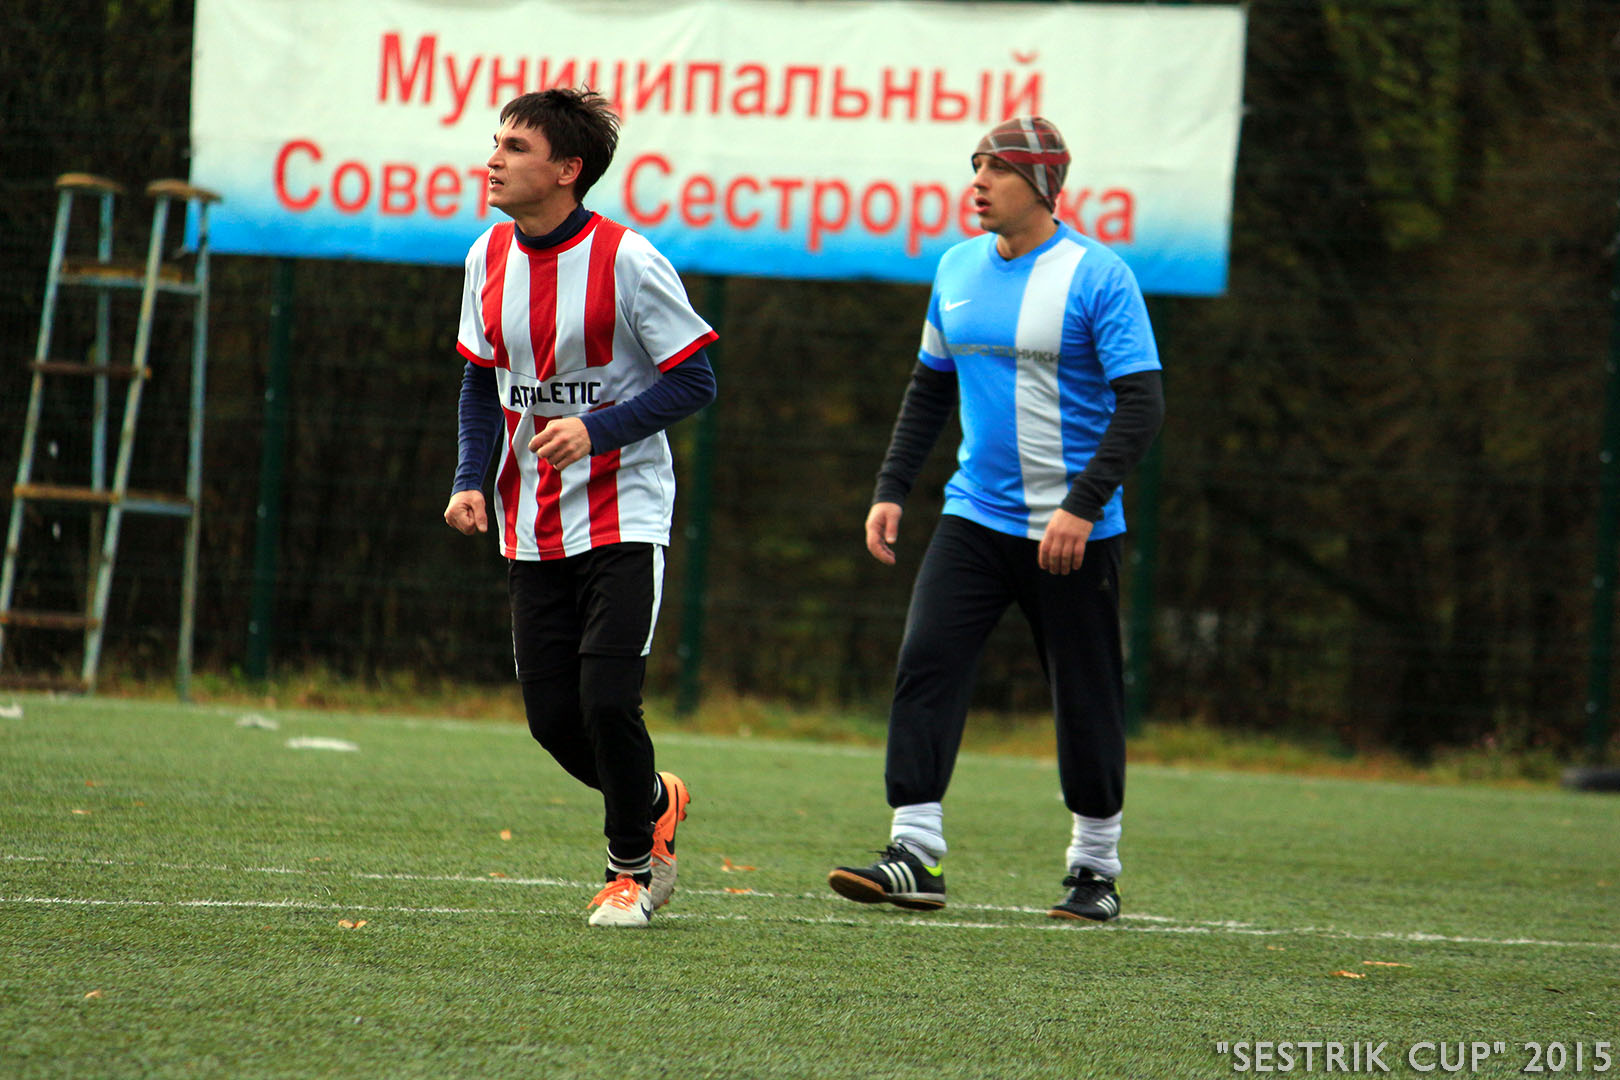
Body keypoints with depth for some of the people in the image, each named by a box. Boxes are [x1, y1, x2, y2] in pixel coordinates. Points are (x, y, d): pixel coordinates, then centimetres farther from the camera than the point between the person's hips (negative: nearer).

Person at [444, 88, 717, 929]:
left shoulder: (625, 260, -13)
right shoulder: (489, 258, 5)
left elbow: (693, 380, -10)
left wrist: (597, 429, -22)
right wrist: (470, 480, 0)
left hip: (622, 516, -5)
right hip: (530, 528, 5)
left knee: (607, 698, -15)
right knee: (552, 716, 2)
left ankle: (629, 869, 6)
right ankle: (655, 803, 31)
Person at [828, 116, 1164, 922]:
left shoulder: (1097, 276, -10)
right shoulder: (958, 267, 10)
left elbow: (1142, 402, -14)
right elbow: (930, 388, 21)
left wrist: (1083, 504, -23)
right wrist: (890, 490, 12)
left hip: (1072, 530, -5)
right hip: (975, 516, 5)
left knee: (1085, 698, 2)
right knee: (924, 665, -11)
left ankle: (1096, 869, 16)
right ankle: (916, 852, -12)